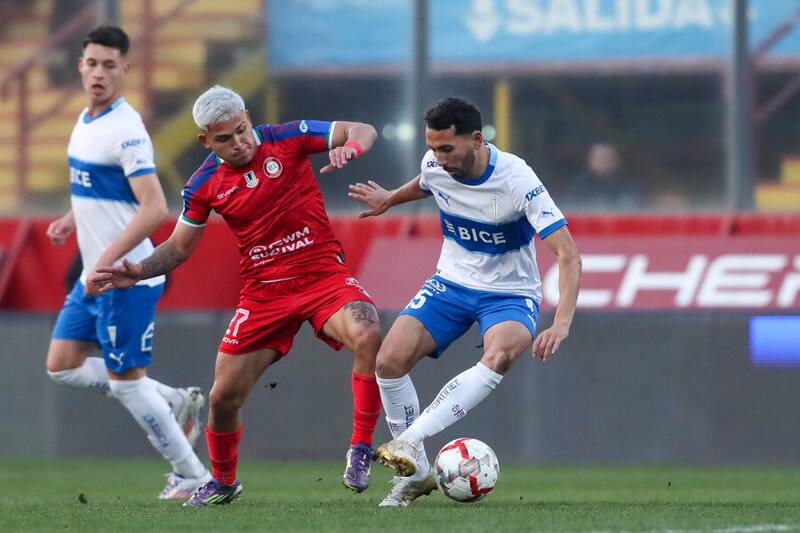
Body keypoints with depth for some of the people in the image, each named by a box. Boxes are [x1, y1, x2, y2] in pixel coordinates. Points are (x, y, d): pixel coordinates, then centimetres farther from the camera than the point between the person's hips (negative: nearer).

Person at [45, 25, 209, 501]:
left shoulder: (125, 130, -20)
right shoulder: (87, 121, 10)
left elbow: (154, 209, -27)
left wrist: (106, 262, -28)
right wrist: (73, 220, 13)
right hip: (94, 275, 10)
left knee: (125, 381, -2)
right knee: (62, 366, 13)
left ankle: (193, 476, 10)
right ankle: (177, 402, 20)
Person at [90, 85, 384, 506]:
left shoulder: (287, 139, -7)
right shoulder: (204, 185, 0)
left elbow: (364, 131, -7)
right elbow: (179, 247, 11)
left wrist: (349, 148, -30)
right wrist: (138, 272, -7)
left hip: (323, 274, -3)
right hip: (264, 292, 3)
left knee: (367, 335, -34)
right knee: (224, 394, 3)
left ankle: (360, 452, -20)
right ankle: (223, 482, 32)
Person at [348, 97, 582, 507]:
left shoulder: (517, 181, -26)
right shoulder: (434, 166, -11)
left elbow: (568, 255, -30)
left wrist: (562, 323, -42)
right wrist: (390, 199, 37)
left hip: (510, 293, -5)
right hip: (451, 284, 5)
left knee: (499, 356, -37)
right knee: (390, 359, -16)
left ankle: (409, 441, -42)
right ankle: (415, 473, -2)